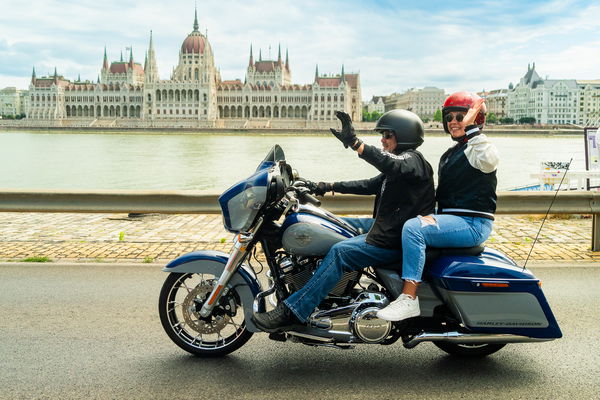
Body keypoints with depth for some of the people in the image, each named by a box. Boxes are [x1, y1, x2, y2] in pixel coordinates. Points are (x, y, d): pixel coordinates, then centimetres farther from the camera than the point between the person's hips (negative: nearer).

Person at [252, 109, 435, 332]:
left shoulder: (412, 159, -14)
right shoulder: (400, 160, 18)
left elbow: (391, 164, -38)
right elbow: (371, 185, 22)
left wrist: (354, 143, -51)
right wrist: (330, 186, 15)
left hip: (399, 239, -11)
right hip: (386, 226, 11)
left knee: (340, 252, -24)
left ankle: (291, 312, -26)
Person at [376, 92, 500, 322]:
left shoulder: (477, 148, -7)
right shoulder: (450, 155, 23)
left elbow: (489, 160, -33)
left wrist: (471, 128, -26)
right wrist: (429, 215, 14)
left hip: (473, 223, -10)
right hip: (451, 217, 10)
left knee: (413, 228, -30)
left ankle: (409, 300, -29)